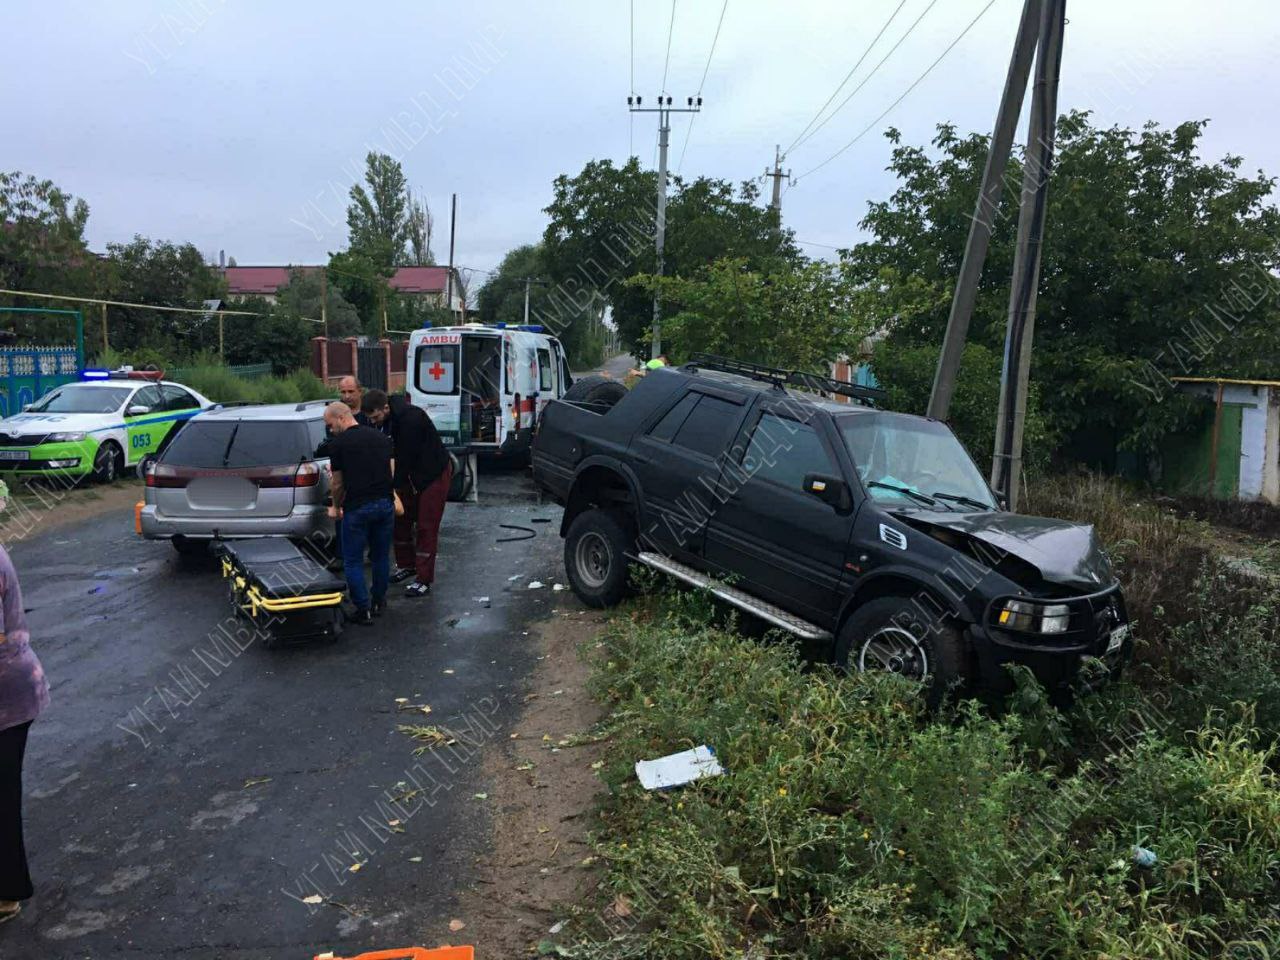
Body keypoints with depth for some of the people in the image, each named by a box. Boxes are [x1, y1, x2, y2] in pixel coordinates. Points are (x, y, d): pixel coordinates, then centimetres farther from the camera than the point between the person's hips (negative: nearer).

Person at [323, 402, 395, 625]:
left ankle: (364, 611, 6)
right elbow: (391, 471, 12)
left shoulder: (338, 443, -3)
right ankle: (379, 603, 27)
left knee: (353, 561, 6)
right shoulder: (381, 437, 11)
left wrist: (335, 507, 20)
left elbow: (338, 484, 3)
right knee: (381, 556, 17)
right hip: (385, 504, 5)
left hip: (357, 508, -5)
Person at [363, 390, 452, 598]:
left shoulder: (412, 418, -30)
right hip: (410, 474, 8)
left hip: (434, 474, -8)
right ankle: (407, 565, 31)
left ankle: (424, 580, -1)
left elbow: (406, 457, -29)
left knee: (426, 526, -6)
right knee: (401, 519, 12)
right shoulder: (386, 420, -5)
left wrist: (393, 487, -26)